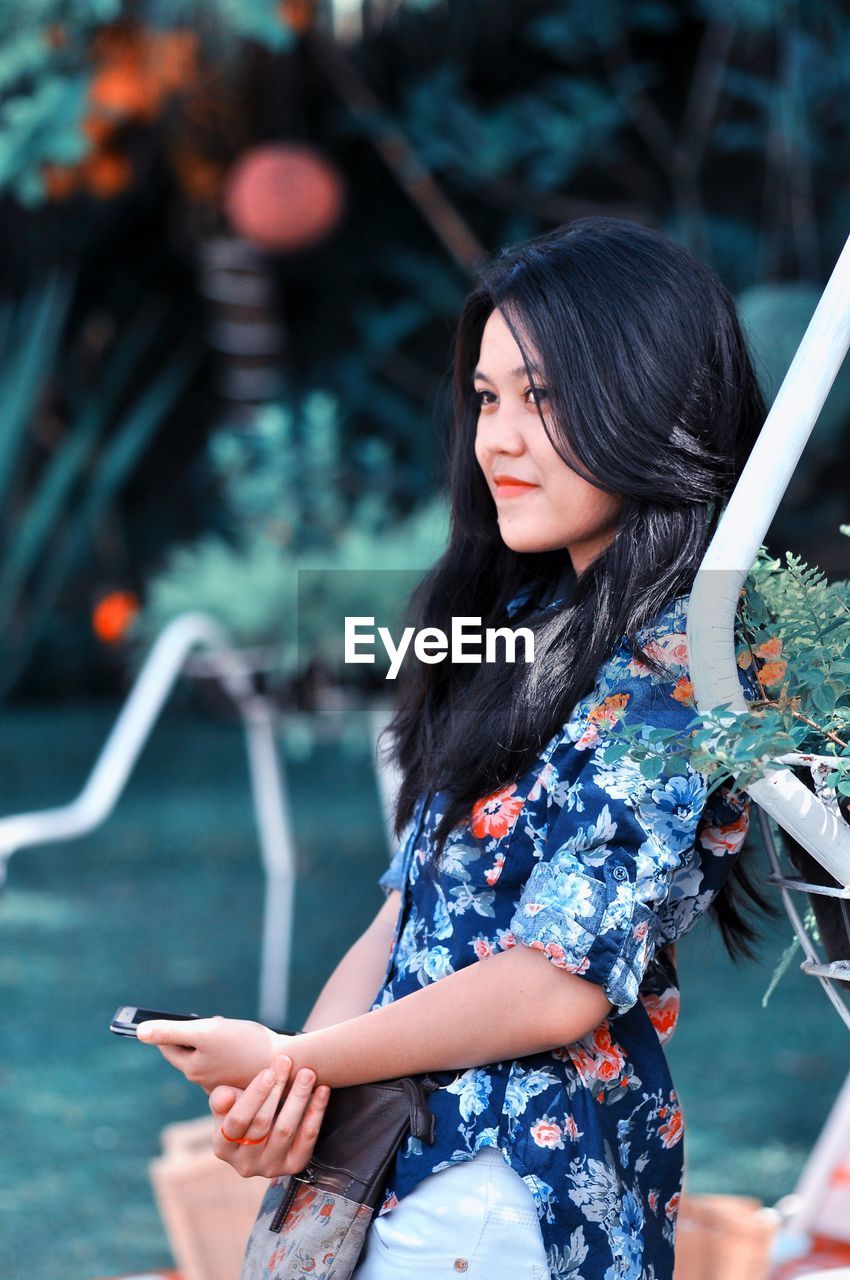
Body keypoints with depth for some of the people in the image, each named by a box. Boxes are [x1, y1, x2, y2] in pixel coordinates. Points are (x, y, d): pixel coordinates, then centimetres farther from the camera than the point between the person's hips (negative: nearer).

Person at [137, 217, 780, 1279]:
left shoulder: (679, 660, -15)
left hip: (512, 1186, -7)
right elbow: (415, 901, 9)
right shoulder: (533, 617, 12)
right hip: (387, 1147, 7)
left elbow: (560, 984, -20)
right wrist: (297, 1073, -8)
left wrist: (294, 1058, -11)